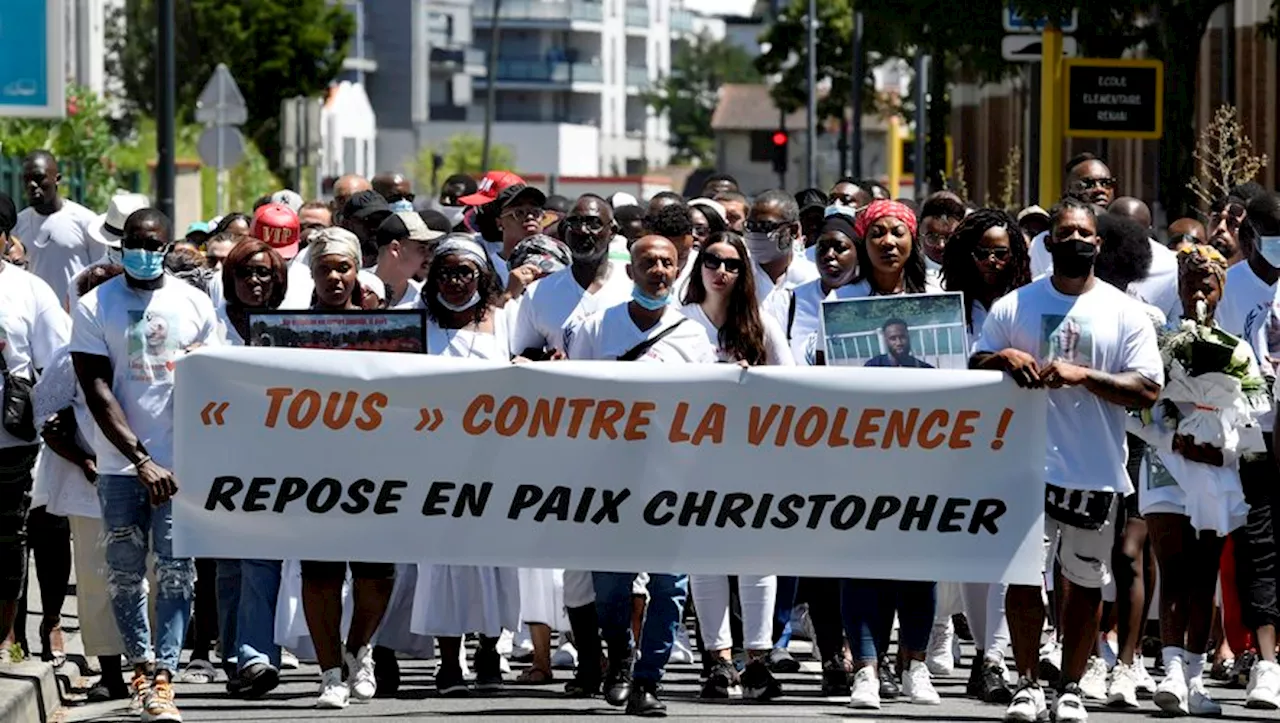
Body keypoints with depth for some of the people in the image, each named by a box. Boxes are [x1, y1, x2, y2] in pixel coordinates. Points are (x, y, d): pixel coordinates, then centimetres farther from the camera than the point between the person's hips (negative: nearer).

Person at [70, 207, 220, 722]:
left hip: (183, 460, 0)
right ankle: (141, 660, 24)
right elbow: (97, 390, -6)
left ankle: (163, 677, -8)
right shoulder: (94, 307, 0)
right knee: (125, 572, 6)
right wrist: (142, 460, -13)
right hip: (121, 462, 0)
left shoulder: (194, 304, 7)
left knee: (176, 571, -7)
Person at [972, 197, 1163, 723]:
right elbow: (975, 371, 12)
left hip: (1096, 469, -1)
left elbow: (1148, 389, -4)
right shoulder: (1013, 307, 9)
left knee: (1084, 581, 6)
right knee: (1022, 575, -1)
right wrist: (1003, 357, -10)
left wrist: (1082, 375, -16)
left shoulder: (1125, 313, 4)